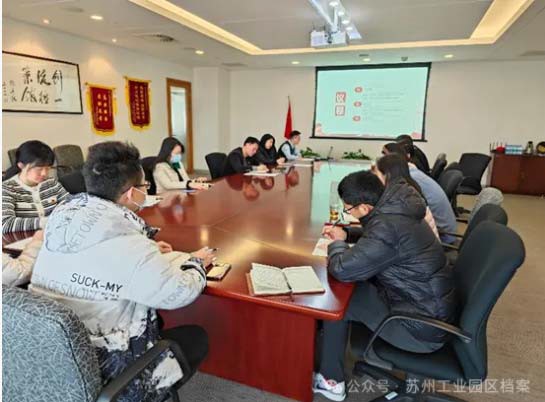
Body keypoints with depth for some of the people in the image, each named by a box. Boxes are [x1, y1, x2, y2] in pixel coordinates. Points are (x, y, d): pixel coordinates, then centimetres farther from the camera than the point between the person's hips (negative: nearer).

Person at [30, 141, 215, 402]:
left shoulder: (65, 220, -5)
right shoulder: (130, 247, -28)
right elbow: (180, 294, -15)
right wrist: (196, 262, 3)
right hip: (103, 375, -7)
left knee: (154, 318, 26)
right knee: (197, 337, 11)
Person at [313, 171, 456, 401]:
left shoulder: (388, 227, -30)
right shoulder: (395, 210, 0)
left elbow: (342, 269, -28)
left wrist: (337, 245, -7)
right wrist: (346, 234, 7)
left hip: (423, 326, -9)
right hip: (432, 307, 9)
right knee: (360, 285, 16)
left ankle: (331, 381, 13)